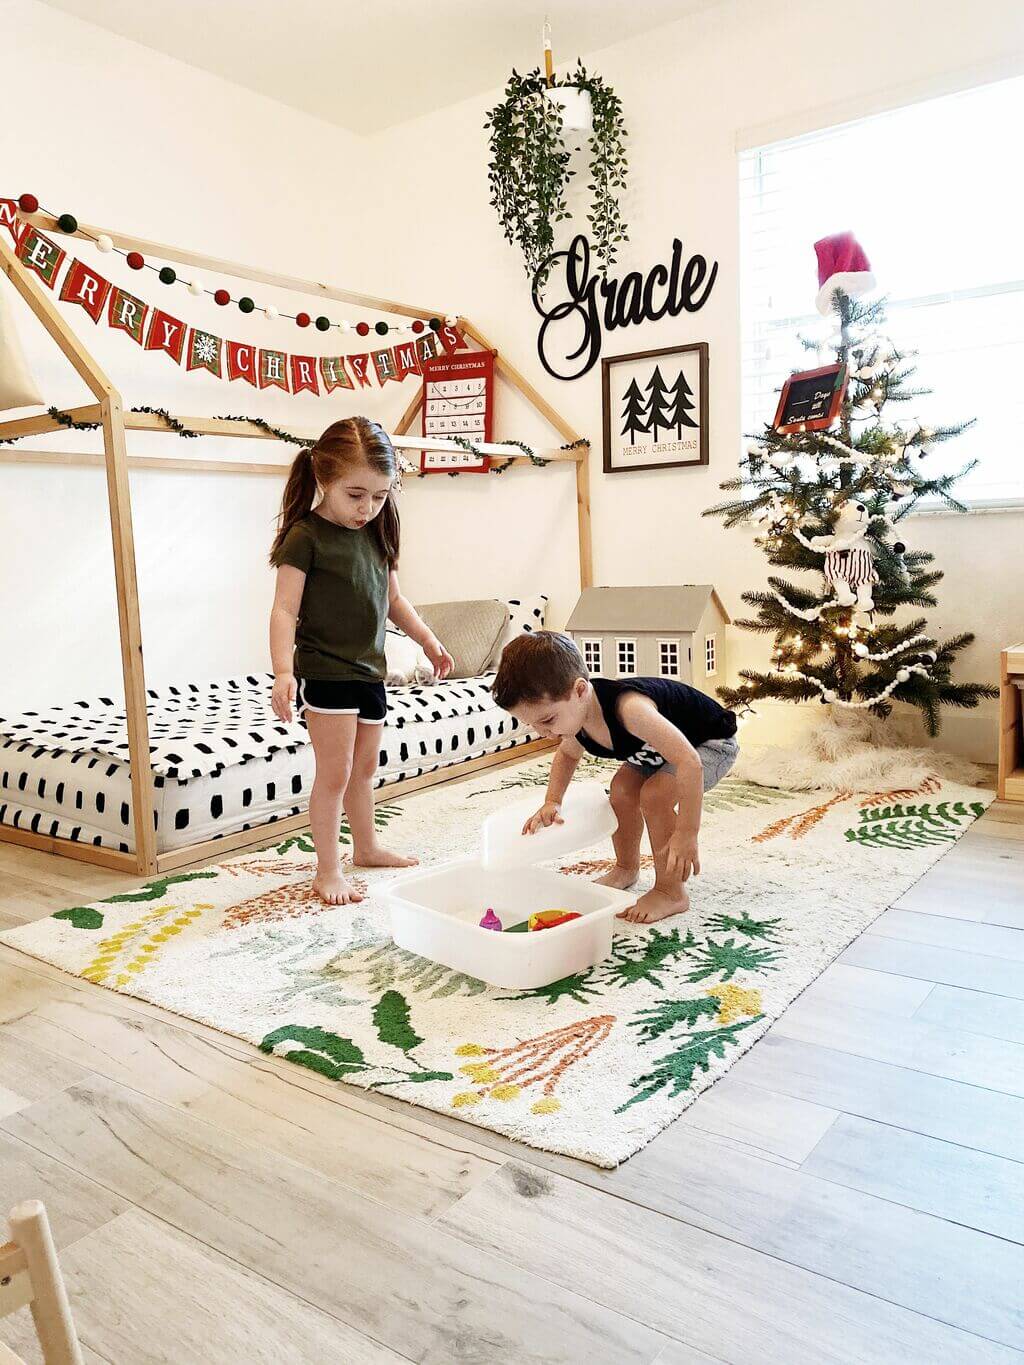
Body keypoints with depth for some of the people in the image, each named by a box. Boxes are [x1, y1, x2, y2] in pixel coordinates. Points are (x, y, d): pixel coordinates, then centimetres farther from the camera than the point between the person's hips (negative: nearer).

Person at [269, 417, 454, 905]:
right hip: (324, 673, -7)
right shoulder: (306, 535, -13)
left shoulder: (376, 534, 8)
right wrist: (283, 672, -27)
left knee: (364, 768, 19)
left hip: (368, 670, 7)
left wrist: (427, 639, 17)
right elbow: (285, 609, -17)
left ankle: (367, 847, 36)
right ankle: (328, 871, 10)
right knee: (334, 773, -2)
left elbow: (391, 598, 20)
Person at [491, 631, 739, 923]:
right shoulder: (574, 716, -16)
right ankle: (626, 869, 27)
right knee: (622, 788, 1)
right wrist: (552, 802, -5)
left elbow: (689, 762, -46)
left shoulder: (628, 708, -43)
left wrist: (687, 833, -46)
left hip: (712, 742, -8)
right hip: (664, 743, 8)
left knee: (655, 794, -24)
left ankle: (671, 892, -8)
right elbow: (567, 755, 9)